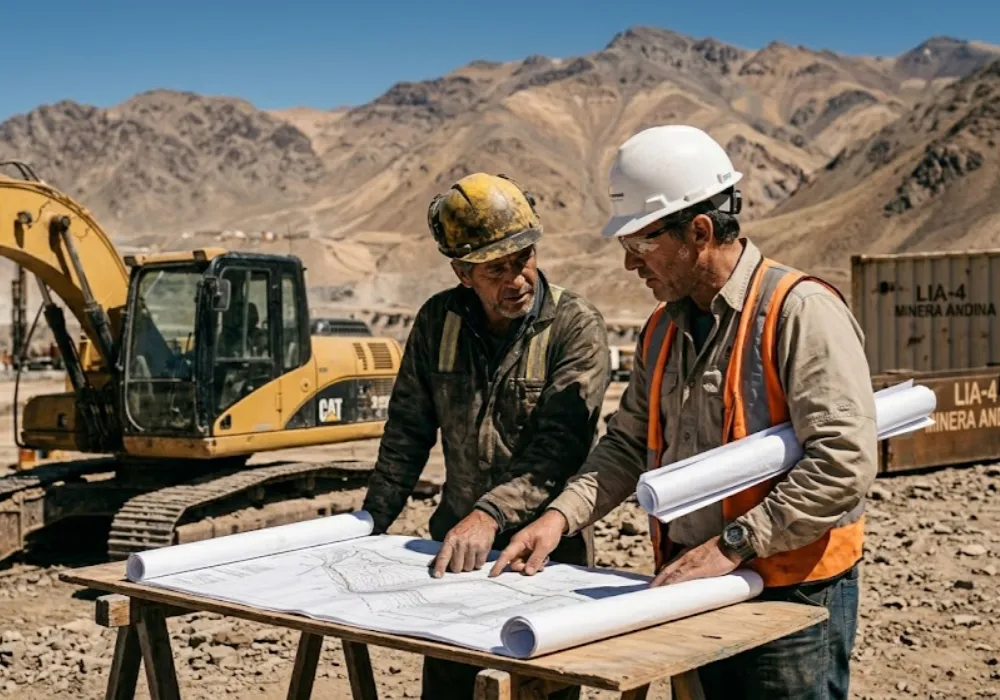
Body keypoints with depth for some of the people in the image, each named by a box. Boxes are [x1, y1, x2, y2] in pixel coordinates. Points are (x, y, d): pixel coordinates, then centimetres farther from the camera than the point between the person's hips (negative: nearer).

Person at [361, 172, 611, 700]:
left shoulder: (576, 327, -13)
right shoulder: (437, 322, 1)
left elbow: (559, 449, -22)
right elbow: (407, 432, 9)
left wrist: (490, 514, -33)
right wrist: (369, 525, 5)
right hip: (454, 550, 4)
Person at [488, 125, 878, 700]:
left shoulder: (801, 312, -16)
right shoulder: (664, 329, 10)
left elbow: (844, 462, -23)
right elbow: (629, 444, 14)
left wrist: (734, 543, -23)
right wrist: (562, 515, -1)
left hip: (791, 598, -7)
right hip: (694, 592, 7)